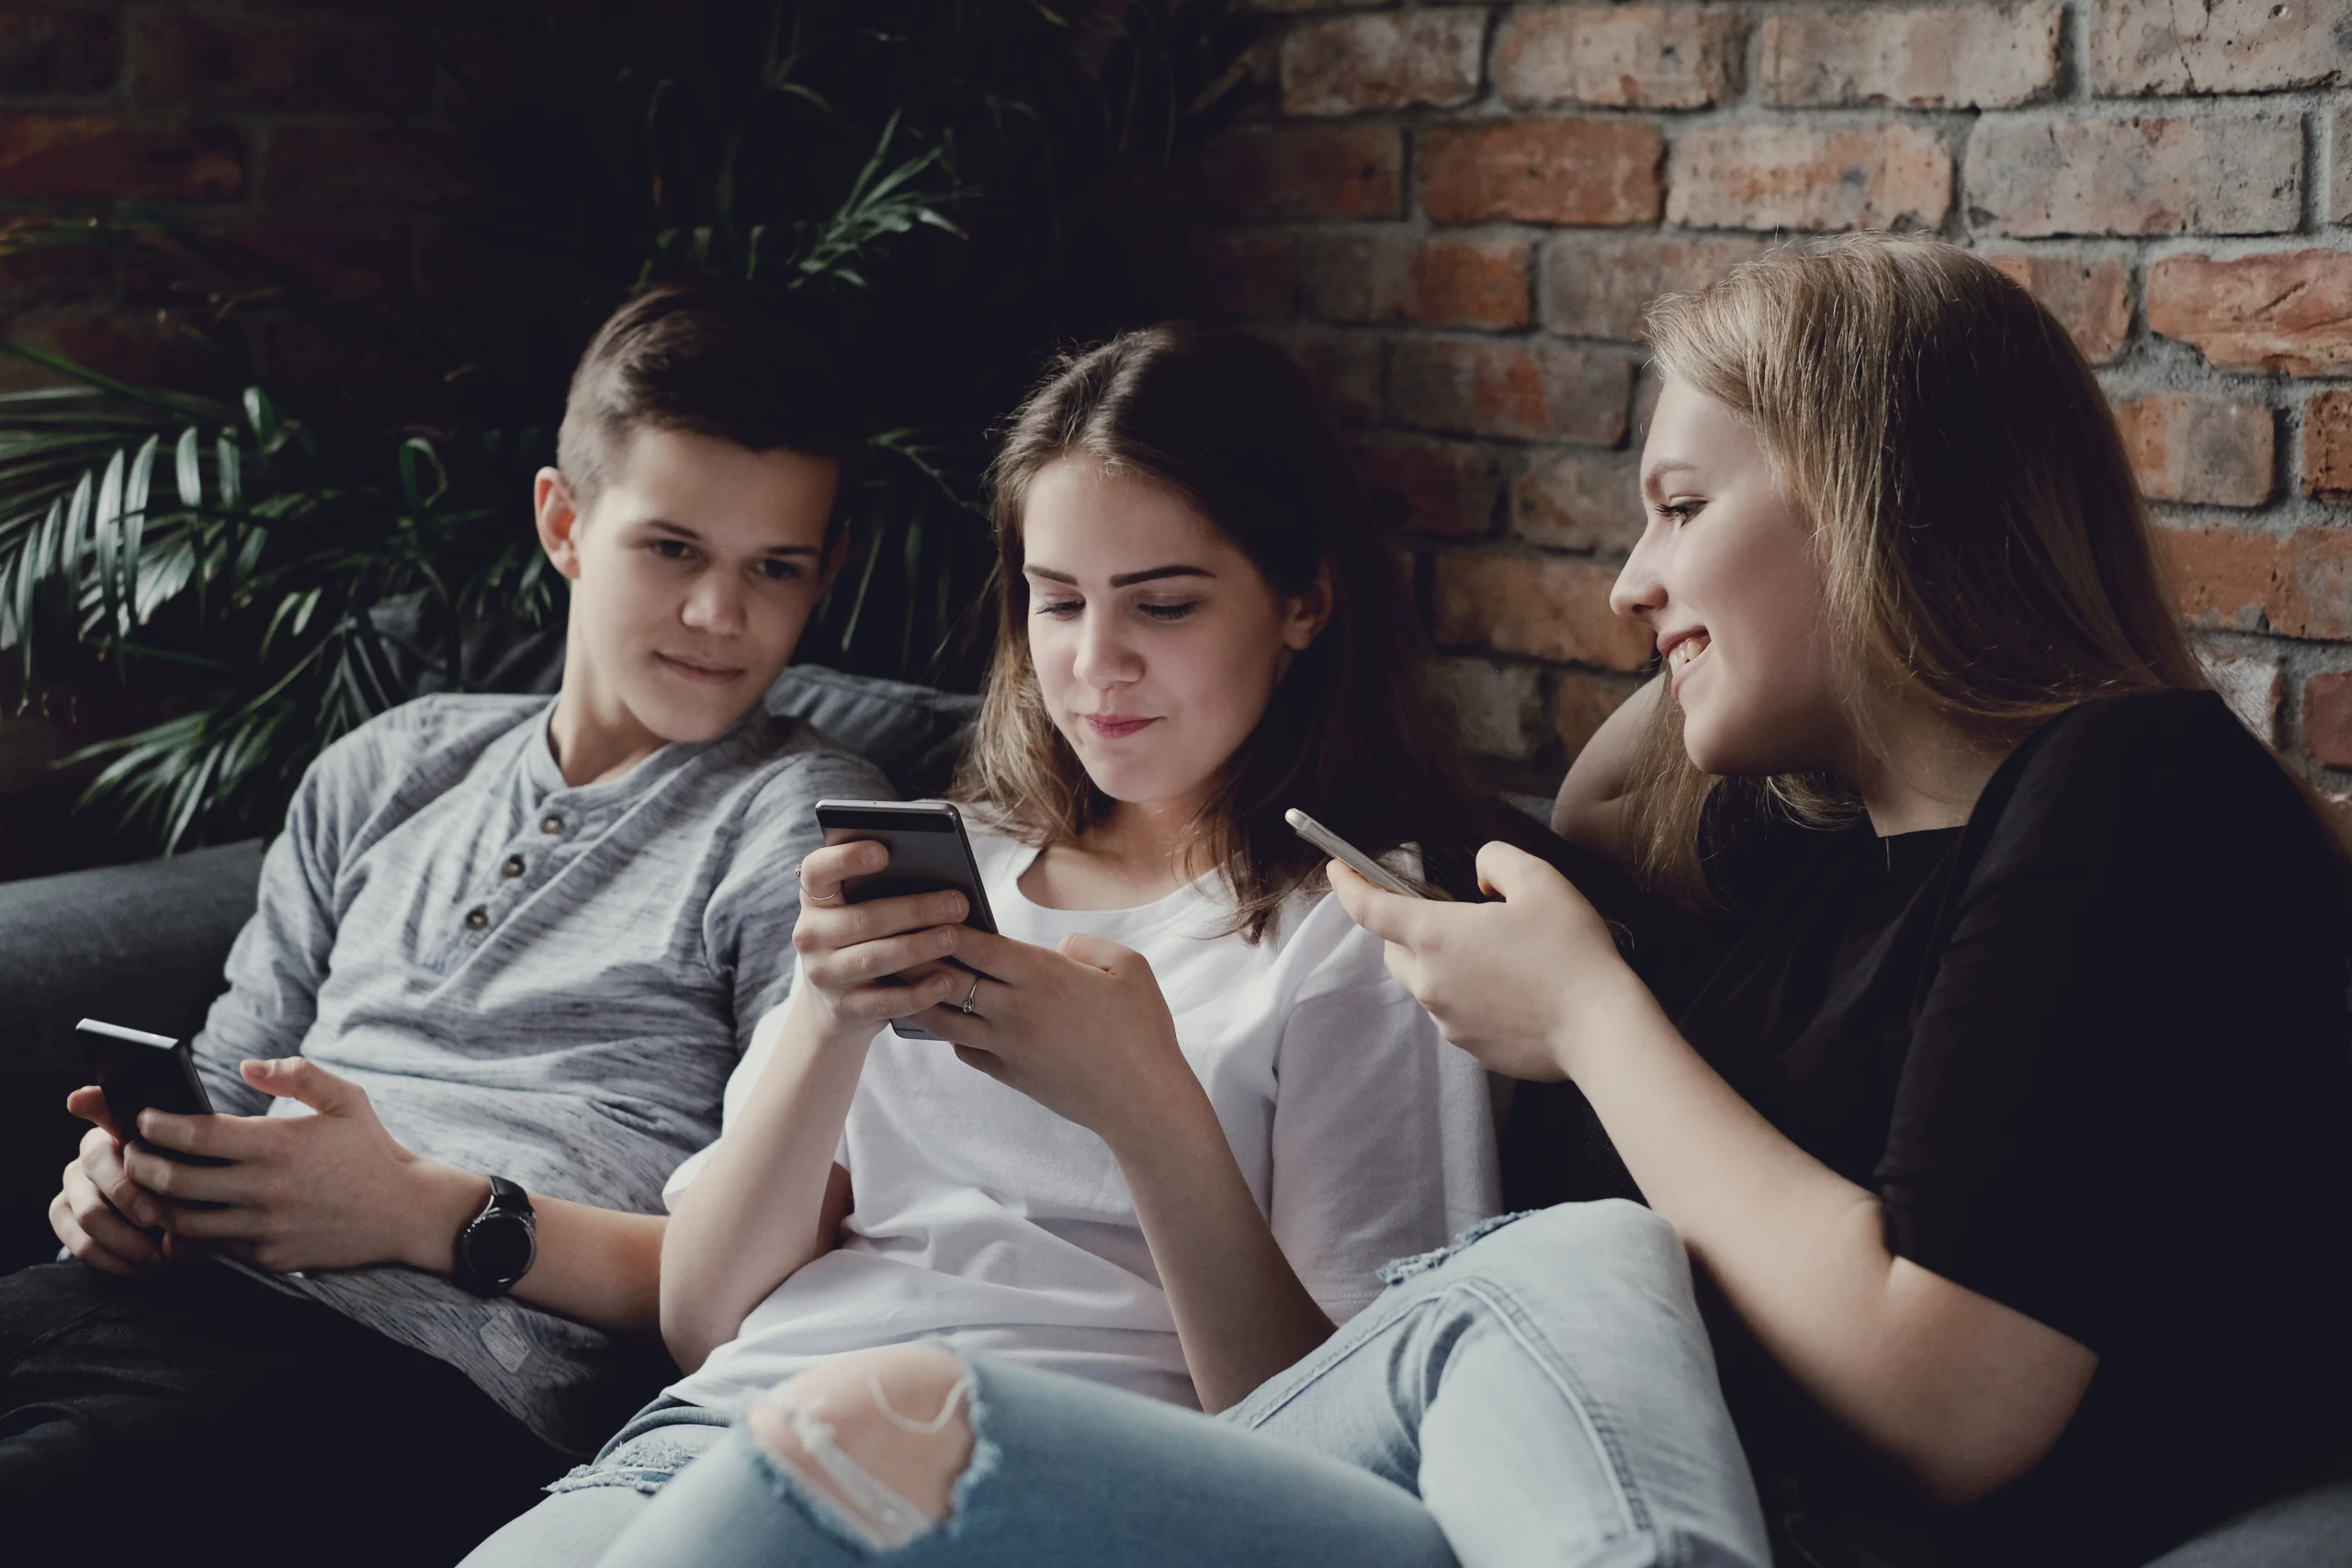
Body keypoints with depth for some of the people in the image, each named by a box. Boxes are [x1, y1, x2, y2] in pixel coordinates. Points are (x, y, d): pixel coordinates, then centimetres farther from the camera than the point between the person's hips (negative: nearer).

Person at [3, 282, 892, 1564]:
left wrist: (432, 1214, -12)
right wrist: (126, 1171, 5)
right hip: (190, 1290, 6)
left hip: (445, 1371, -6)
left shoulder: (803, 824, 7)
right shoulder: (389, 771, 26)